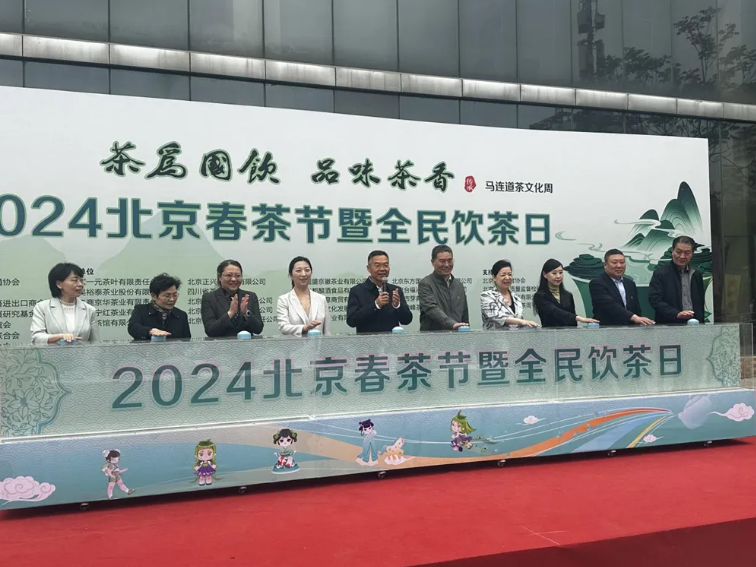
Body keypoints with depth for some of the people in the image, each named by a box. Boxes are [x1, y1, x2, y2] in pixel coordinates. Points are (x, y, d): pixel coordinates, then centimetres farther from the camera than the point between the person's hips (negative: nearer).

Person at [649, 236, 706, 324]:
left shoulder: (697, 275, 15)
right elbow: (655, 300, -10)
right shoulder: (660, 274, 0)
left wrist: (701, 323, 8)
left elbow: (700, 303, 18)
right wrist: (677, 314, -20)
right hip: (668, 325, -4)